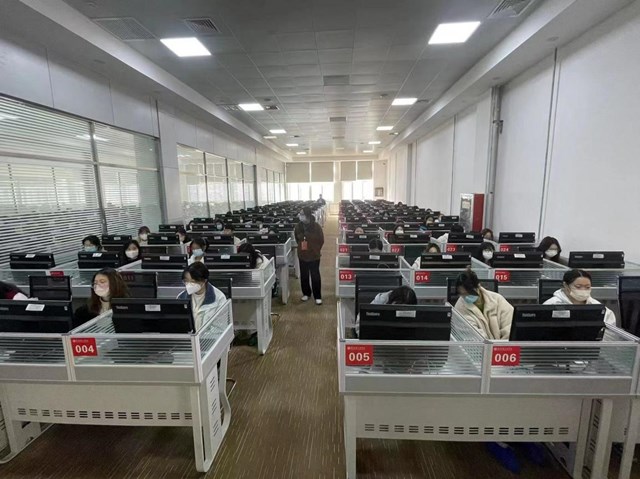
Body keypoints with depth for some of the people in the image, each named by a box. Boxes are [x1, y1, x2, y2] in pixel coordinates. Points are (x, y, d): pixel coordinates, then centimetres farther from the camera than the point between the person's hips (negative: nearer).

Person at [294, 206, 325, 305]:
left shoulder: (316, 227, -14)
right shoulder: (298, 227, -4)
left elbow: (321, 240, -3)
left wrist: (316, 250, 1)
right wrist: (301, 247, 11)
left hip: (314, 256, -3)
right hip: (302, 256, 4)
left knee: (315, 276, 2)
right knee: (304, 276, 14)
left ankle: (318, 296, 13)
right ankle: (306, 293, 32)